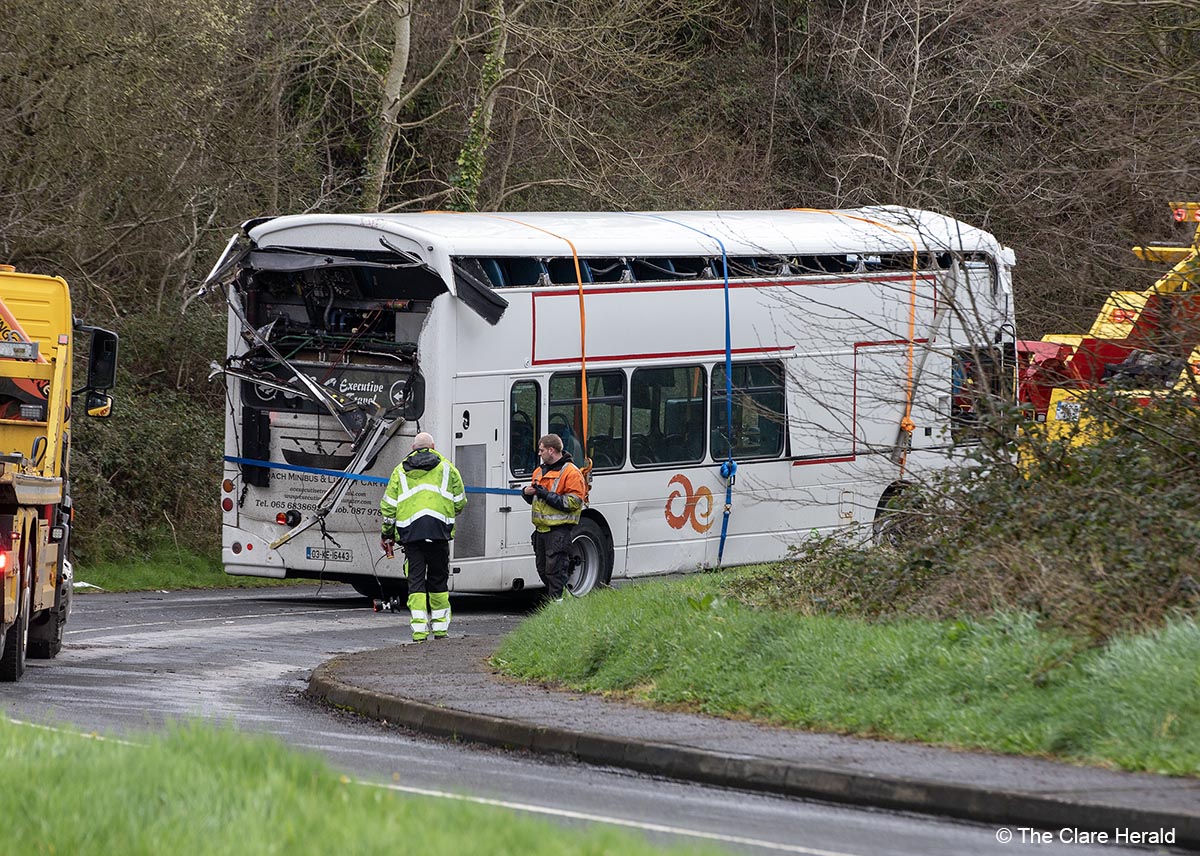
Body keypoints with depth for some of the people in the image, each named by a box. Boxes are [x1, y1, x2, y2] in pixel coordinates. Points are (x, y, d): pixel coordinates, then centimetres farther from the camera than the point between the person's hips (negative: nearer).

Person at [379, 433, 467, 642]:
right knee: (438, 578, 11)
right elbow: (460, 502, 14)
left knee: (416, 579, 0)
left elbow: (388, 506, 12)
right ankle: (440, 626, 14)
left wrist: (387, 534, 21)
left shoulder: (400, 471, 15)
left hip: (410, 530, 0)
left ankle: (419, 629, -10)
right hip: (439, 530, 0)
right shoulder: (446, 468, 13)